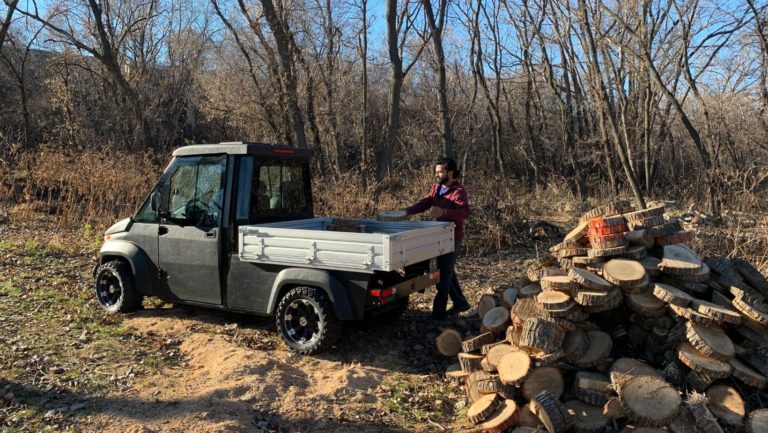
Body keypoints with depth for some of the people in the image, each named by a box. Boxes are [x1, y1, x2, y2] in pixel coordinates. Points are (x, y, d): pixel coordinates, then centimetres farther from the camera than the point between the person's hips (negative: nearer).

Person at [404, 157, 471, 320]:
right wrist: (406, 211, -14)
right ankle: (460, 302, 33)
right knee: (447, 271, 18)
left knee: (443, 274, -3)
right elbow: (424, 203, 2)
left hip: (453, 238, -8)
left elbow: (465, 212, -31)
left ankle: (439, 311, 5)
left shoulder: (458, 191, -17)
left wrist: (444, 212, -45)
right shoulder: (436, 188, 8)